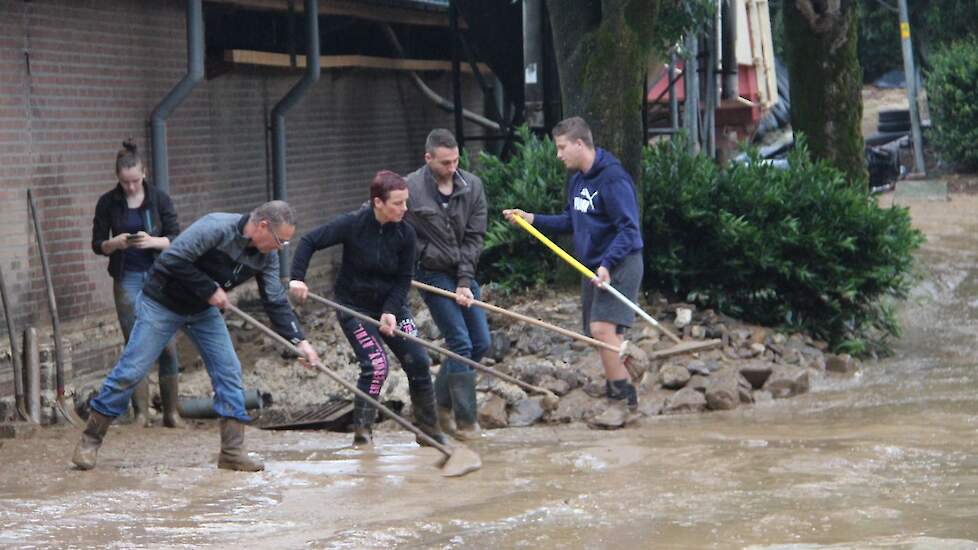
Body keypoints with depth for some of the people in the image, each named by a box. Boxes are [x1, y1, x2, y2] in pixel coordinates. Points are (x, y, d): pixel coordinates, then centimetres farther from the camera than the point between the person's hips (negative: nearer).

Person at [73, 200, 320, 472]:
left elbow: (276, 302, -3)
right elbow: (172, 260, -33)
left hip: (204, 310, 7)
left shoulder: (266, 256, -8)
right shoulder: (216, 228, -30)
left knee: (228, 372, -3)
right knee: (130, 371, -5)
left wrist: (299, 340, -13)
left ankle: (232, 451, 1)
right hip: (161, 303, -7)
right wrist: (209, 289, -27)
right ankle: (90, 440, 6)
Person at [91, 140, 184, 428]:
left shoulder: (159, 199, -1)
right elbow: (97, 244, 4)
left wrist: (153, 241, -20)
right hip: (127, 279, 0)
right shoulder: (108, 203, 0)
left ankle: (171, 412, 3)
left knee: (167, 344, -3)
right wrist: (115, 243, -17)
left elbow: (176, 239, -1)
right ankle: (141, 413, 5)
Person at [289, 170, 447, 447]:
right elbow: (309, 241, -15)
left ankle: (429, 429, 16)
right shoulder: (353, 224, -19)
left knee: (418, 361, -1)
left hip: (391, 306, 4)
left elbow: (404, 279, -5)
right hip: (355, 306, -4)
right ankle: (362, 432, -8)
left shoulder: (405, 233, -9)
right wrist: (297, 277, -24)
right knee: (376, 365, -18)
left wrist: (391, 312, -17)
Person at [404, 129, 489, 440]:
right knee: (460, 344, -12)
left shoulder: (472, 186, -2)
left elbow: (474, 238, -1)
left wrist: (465, 281, -9)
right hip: (433, 274, -6)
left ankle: (442, 401, 22)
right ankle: (465, 420, -5)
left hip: (462, 273, 6)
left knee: (481, 343, 6)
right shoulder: (410, 189, -15)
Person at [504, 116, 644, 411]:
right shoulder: (578, 179, 12)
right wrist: (532, 219, 9)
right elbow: (570, 221, 19)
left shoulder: (612, 178, -18)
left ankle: (623, 395, -16)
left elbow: (628, 228, -20)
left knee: (602, 327, -20)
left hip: (619, 265, -9)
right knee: (602, 333, 11)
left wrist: (608, 264, -29)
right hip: (593, 266, 9)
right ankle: (617, 397, 18)